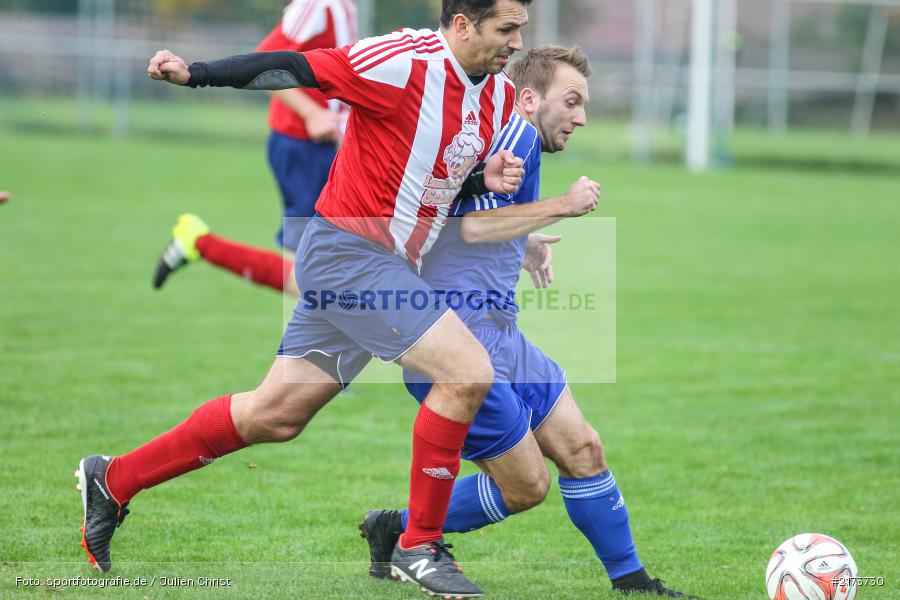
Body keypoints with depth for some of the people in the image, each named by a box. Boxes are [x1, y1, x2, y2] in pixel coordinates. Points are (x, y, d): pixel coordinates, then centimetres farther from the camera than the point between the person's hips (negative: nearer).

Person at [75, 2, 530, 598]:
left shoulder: (501, 95, 6)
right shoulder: (405, 62, -20)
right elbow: (294, 68, -17)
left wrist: (493, 179, -3)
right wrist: (193, 74, -22)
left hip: (390, 266, 9)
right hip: (349, 251, -9)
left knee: (273, 415, 13)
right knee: (468, 372, -18)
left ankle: (112, 480, 26)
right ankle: (419, 547, -5)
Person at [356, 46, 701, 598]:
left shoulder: (514, 139, 18)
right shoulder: (517, 134, -12)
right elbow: (471, 225, -26)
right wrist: (562, 207, -18)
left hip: (500, 335, 10)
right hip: (460, 341, -10)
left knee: (583, 450, 8)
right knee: (526, 486, -2)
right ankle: (399, 532, 13)